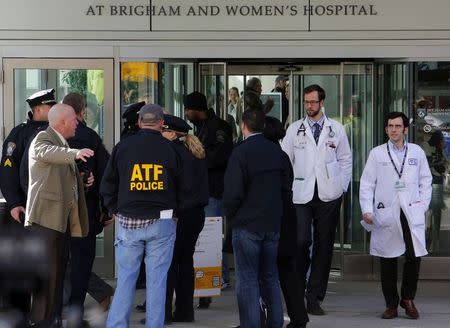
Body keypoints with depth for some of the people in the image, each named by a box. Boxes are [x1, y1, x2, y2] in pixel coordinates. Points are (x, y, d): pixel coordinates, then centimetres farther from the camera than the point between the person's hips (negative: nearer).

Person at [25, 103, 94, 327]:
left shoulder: (63, 145, 22)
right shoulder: (43, 139, -7)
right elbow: (46, 153, -32)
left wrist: (82, 182, 15)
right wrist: (75, 153, -48)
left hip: (62, 218, 9)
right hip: (45, 217, -9)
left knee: (58, 271, 11)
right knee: (46, 271, -10)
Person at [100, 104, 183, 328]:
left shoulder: (122, 147, 0)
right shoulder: (170, 150, -1)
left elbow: (107, 186, 6)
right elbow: (181, 189, 9)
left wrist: (116, 211, 16)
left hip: (128, 223, 1)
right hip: (161, 224, -1)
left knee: (126, 278, 6)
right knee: (157, 280, 3)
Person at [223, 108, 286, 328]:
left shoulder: (240, 152, -15)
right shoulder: (276, 151, 4)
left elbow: (233, 192, -17)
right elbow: (285, 185, 11)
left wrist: (230, 216, -1)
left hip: (247, 224, -6)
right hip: (273, 223, 6)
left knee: (247, 279, 0)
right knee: (270, 276, 15)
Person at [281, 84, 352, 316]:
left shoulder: (336, 129, 9)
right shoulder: (294, 129, 8)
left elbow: (346, 160, 14)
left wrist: (342, 186, 6)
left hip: (328, 195, 1)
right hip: (301, 195, -1)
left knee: (324, 245, 2)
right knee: (300, 241, -13)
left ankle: (315, 298, 8)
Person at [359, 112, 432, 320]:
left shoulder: (417, 152, 10)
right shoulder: (377, 154, 7)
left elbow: (426, 181, 14)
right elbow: (367, 184, 6)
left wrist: (423, 205, 4)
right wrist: (367, 210, -4)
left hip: (412, 213, 1)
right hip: (386, 214, 0)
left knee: (414, 256, -8)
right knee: (387, 260, 2)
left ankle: (408, 299, 12)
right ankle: (391, 304, 14)